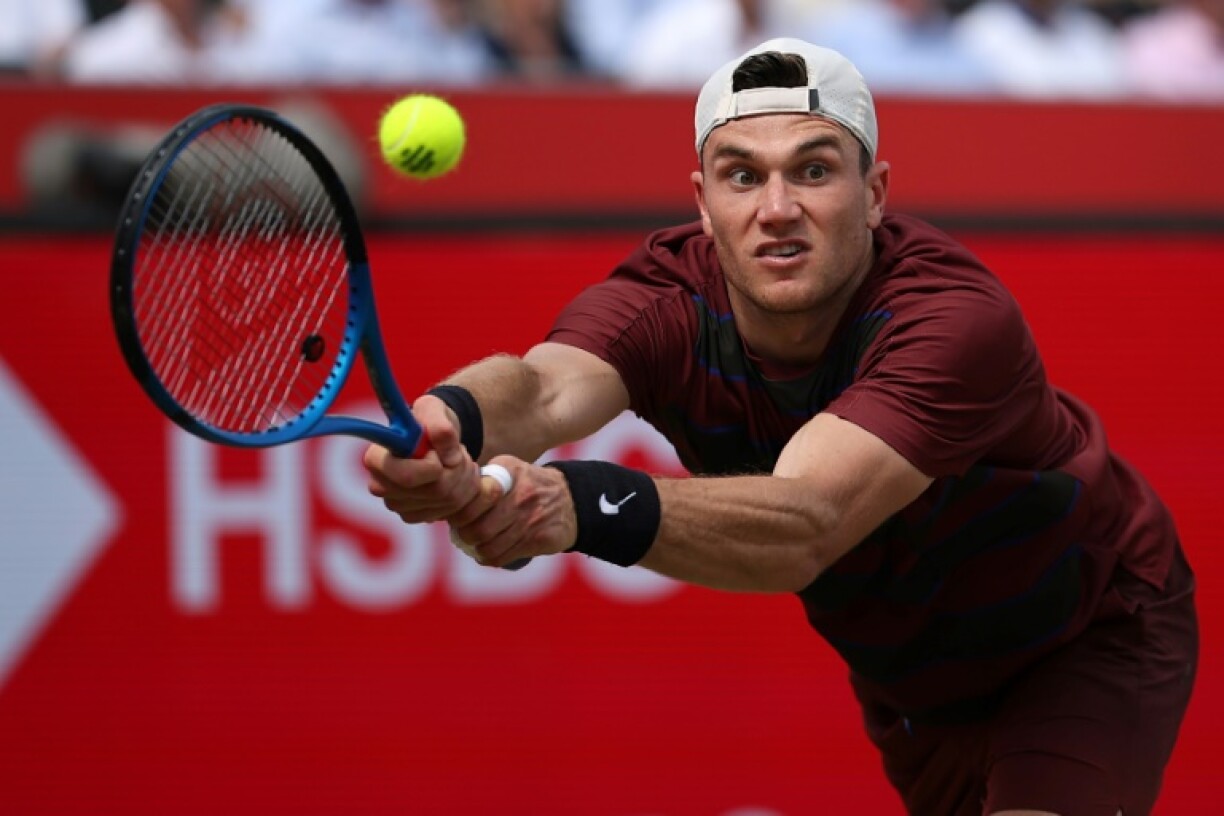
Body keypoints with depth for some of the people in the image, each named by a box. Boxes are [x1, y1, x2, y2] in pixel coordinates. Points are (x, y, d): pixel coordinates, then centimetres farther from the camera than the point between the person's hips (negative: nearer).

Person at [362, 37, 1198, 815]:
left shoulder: (959, 317, -37)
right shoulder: (667, 300, -23)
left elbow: (807, 527, -52)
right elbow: (546, 386, -46)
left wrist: (593, 507, -70)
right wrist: (451, 424, -72)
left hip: (1096, 637, -5)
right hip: (909, 678, 5)